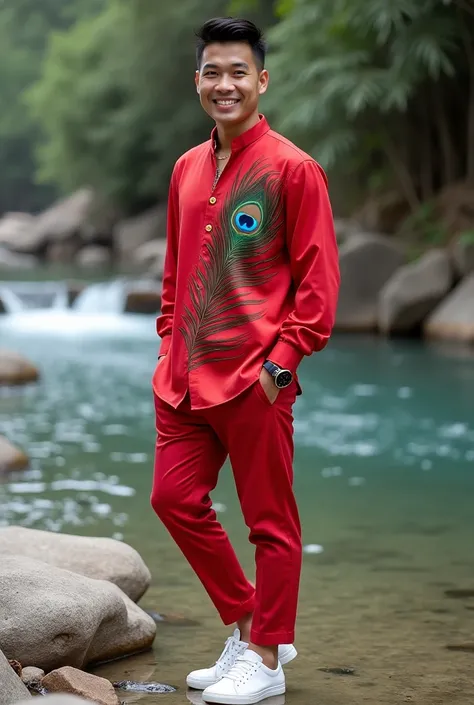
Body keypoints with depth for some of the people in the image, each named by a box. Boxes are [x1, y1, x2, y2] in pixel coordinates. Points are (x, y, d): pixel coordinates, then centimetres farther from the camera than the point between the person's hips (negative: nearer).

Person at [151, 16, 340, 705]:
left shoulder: (292, 168, -8)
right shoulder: (187, 169, 12)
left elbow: (318, 279, -9)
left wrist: (282, 360, -14)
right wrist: (170, 345, 13)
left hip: (254, 378, -7)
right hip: (185, 376, 7)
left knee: (270, 520, 2)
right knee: (175, 499, 9)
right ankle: (248, 626, 26)